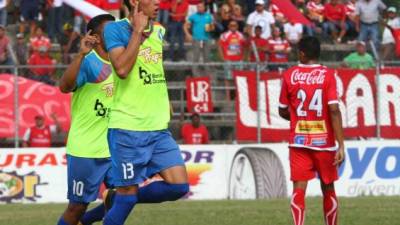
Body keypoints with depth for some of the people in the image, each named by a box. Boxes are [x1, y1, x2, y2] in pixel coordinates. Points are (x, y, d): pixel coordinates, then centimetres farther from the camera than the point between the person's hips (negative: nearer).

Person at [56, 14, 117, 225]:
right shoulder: (88, 62, -14)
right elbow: (65, 86, -33)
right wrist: (81, 54, -43)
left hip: (114, 149, 7)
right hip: (85, 149, -7)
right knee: (78, 205, 2)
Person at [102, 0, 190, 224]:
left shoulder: (159, 31, 12)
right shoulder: (116, 29, -8)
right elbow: (122, 69, -23)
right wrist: (138, 31, -18)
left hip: (159, 128, 6)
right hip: (128, 128, -6)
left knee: (179, 186, -2)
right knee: (128, 193, -3)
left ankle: (125, 199, 18)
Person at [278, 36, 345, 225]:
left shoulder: (290, 75, 0)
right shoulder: (327, 75, -5)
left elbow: (283, 111, 8)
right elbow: (334, 109, -14)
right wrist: (341, 145, -13)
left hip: (298, 141, 0)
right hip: (324, 141, 0)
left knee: (299, 188, -5)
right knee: (328, 189, 14)